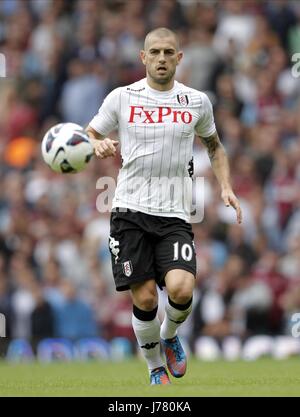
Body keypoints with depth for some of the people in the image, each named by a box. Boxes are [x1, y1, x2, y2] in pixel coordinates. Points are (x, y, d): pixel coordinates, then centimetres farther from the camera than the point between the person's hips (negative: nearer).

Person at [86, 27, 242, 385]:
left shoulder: (197, 102, 7)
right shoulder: (121, 98, 2)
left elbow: (214, 146, 23)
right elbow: (88, 136, 10)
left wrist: (226, 187, 9)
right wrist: (99, 146, -14)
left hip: (175, 215, 1)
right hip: (130, 210, -1)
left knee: (181, 288, -20)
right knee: (144, 298, -6)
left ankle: (169, 336, 13)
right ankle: (155, 366, 19)